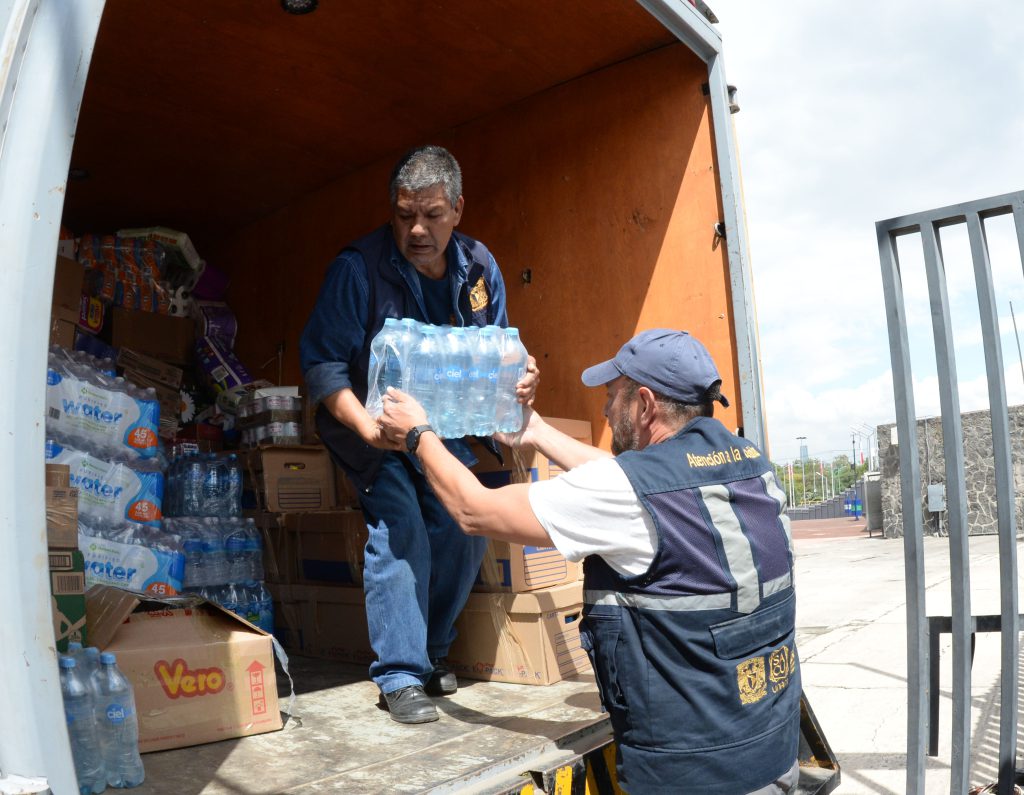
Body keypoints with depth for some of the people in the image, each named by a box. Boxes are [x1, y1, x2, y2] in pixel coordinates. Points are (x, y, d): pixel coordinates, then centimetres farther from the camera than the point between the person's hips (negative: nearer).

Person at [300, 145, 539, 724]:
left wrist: (521, 379, -19)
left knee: (465, 533, -1)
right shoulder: (358, 266, -19)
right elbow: (323, 360, -21)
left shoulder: (480, 267, -4)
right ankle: (400, 677, -3)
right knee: (399, 530, -18)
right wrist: (367, 425, -36)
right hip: (375, 428, -4)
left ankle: (432, 653, 22)